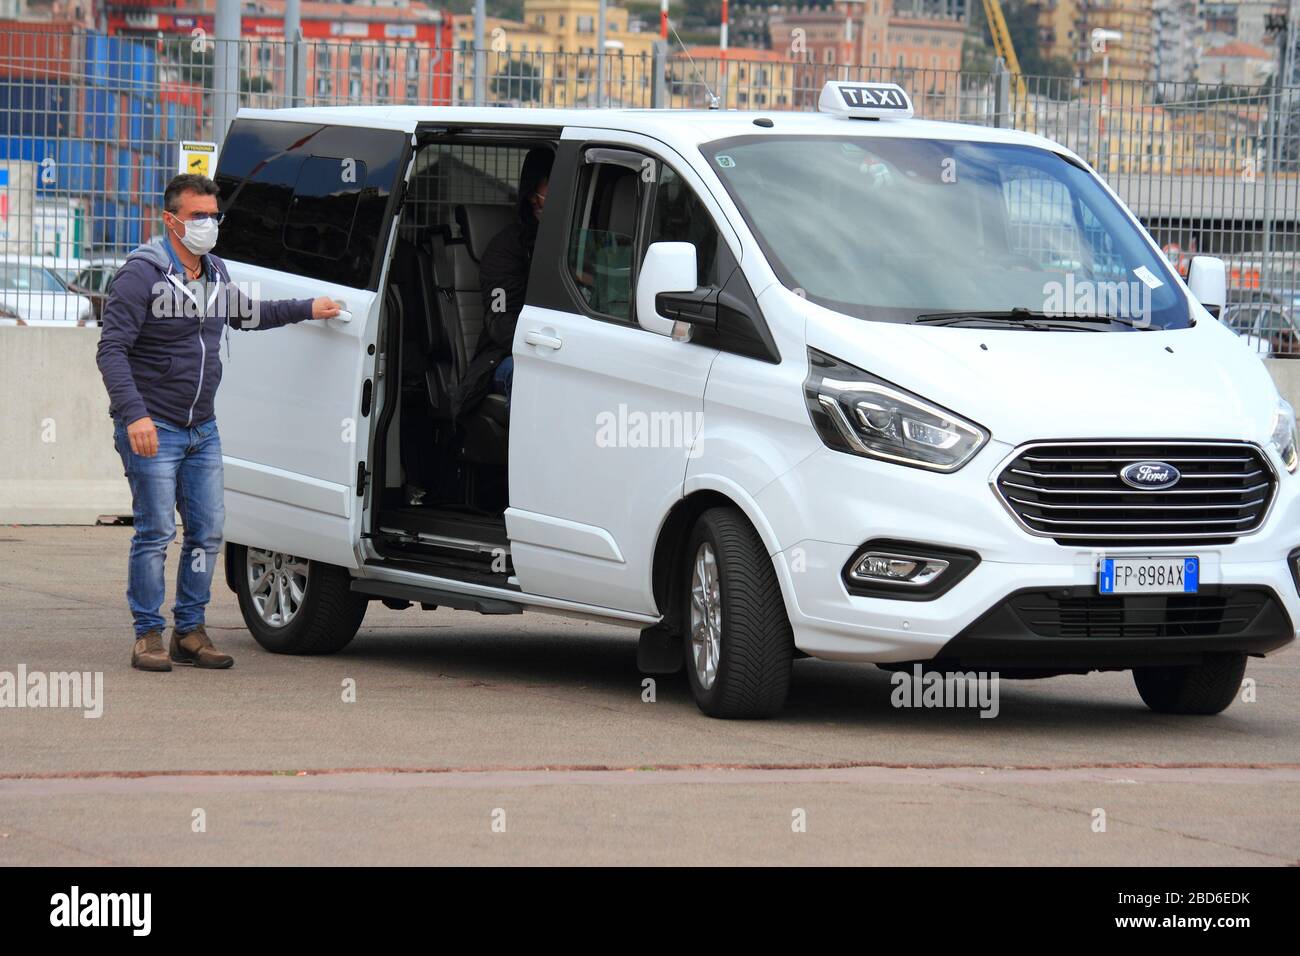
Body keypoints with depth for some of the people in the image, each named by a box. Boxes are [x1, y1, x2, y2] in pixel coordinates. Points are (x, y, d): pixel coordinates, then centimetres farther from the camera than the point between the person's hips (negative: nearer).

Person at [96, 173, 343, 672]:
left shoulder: (216, 273, 11)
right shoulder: (142, 274, -13)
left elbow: (246, 314, 33)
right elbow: (111, 349, -18)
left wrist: (307, 309, 29)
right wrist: (133, 414, -28)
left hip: (202, 430, 7)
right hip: (152, 428, -7)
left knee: (207, 532, 5)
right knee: (155, 532, -8)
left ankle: (190, 631, 14)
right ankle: (148, 635, 0)